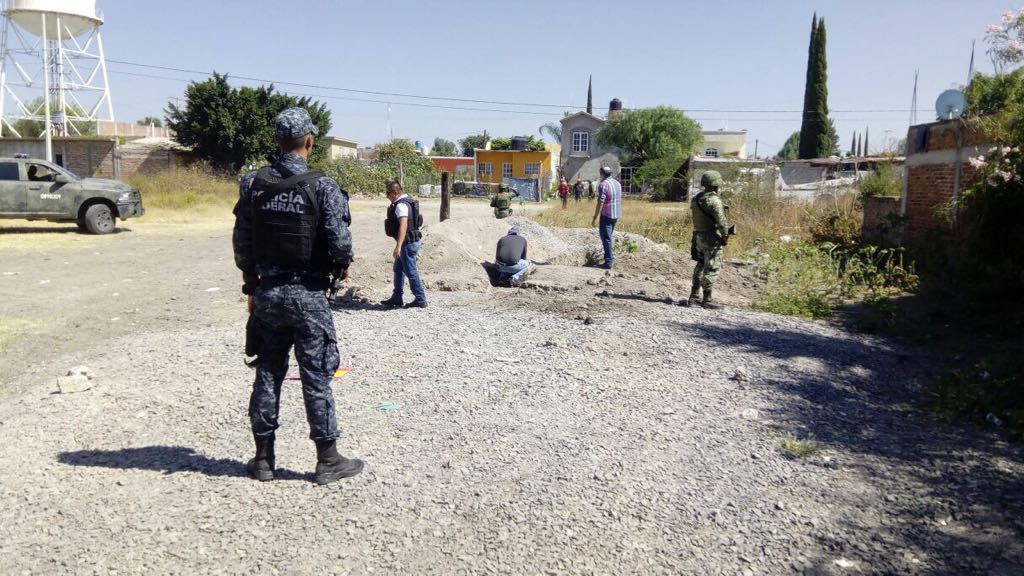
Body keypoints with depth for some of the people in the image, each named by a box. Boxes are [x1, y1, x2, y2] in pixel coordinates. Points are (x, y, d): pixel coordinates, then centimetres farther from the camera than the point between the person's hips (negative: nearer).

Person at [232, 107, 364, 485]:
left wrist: (251, 286, 16)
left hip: (268, 292, 4)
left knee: (268, 374, 14)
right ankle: (328, 461, 12)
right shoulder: (321, 186, -12)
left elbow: (241, 243, 5)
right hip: (308, 294, -4)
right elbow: (340, 241, -18)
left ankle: (263, 458, 23)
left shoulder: (252, 184, 1)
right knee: (316, 378, 3)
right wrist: (343, 266, 4)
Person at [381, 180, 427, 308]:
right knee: (398, 269, 18)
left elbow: (403, 225, -30)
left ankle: (420, 300, 5)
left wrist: (398, 246, -35)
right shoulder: (407, 201, 13)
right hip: (409, 242, 11)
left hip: (408, 243, -11)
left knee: (411, 272, -2)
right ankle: (396, 298, 25)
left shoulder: (401, 205, -19)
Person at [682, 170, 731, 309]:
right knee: (711, 269, -2)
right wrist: (725, 236, -10)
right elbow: (721, 221, -22)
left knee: (700, 267, 16)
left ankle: (694, 297, 18)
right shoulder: (714, 200, -17)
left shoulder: (697, 199, 9)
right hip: (712, 238, -8)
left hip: (699, 237, 8)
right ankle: (708, 299, 2)